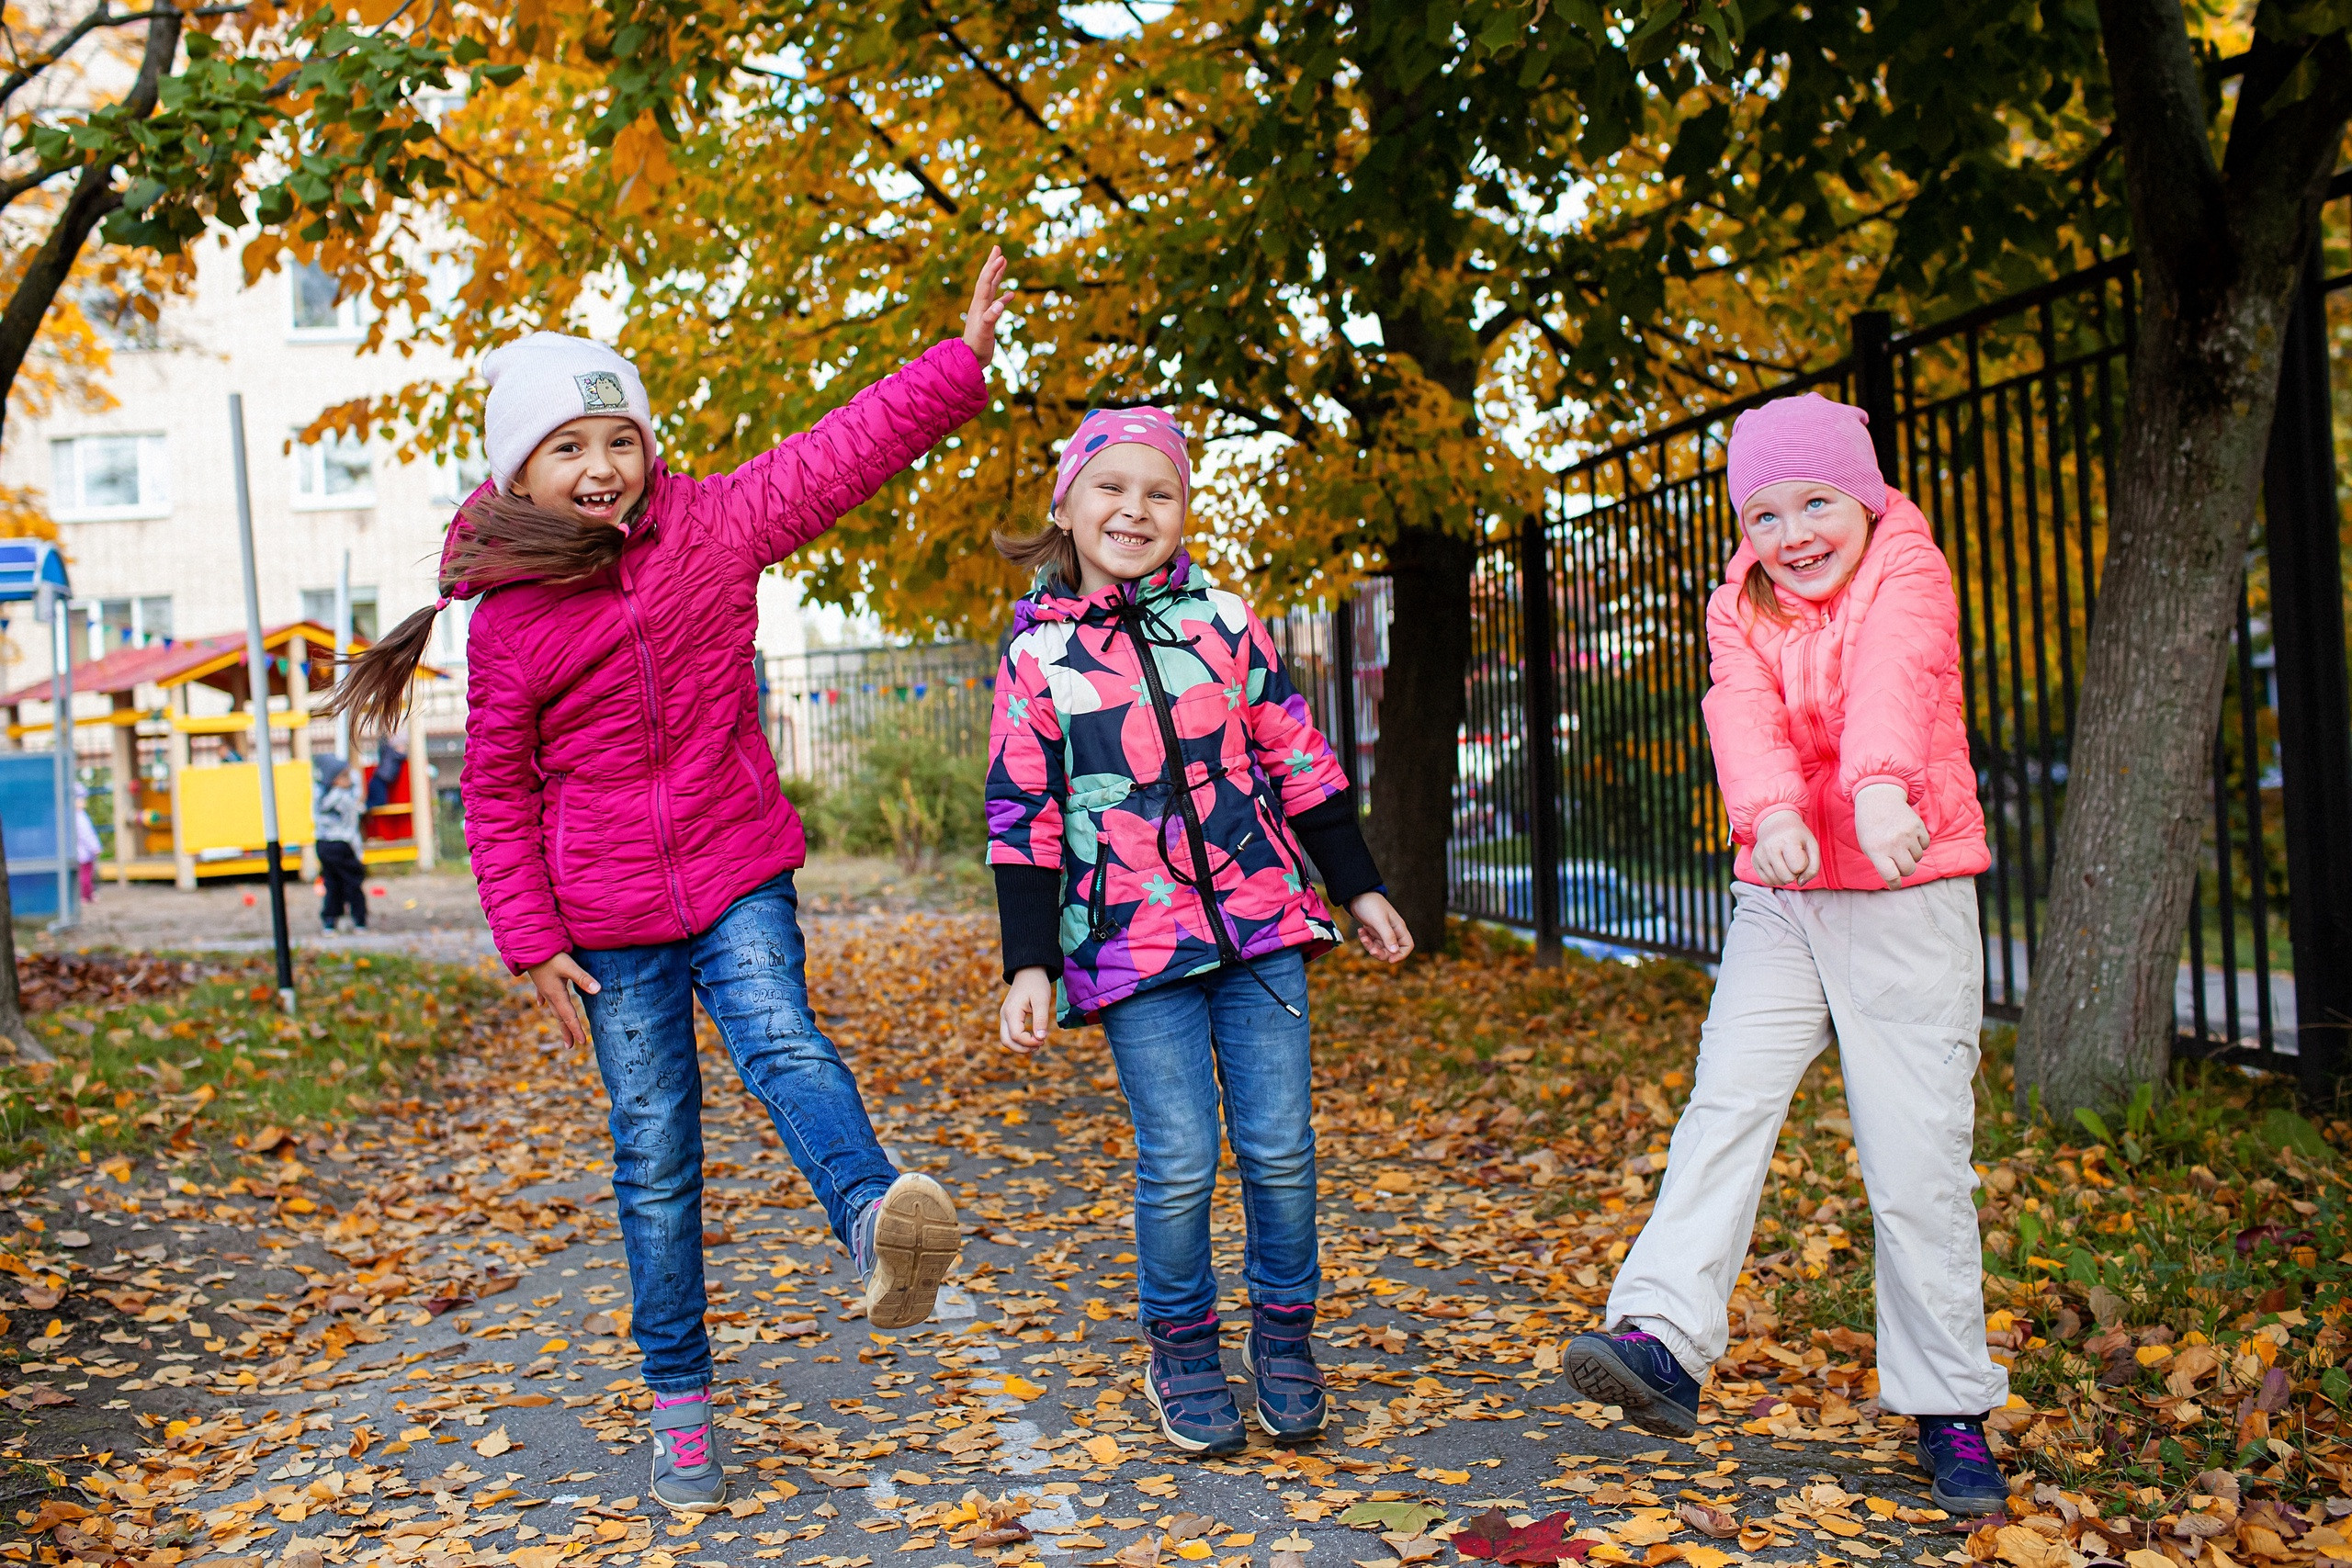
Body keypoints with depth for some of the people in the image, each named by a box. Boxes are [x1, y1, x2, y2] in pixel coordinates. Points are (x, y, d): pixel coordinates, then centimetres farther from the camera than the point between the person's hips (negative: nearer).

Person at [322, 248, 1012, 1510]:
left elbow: (845, 450, -1)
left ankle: (873, 1220, -53)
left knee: (780, 1038, -29)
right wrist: (530, 941, -2)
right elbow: (498, 796, 2)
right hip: (606, 921, 0)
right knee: (654, 1155, 4)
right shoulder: (507, 623, -4)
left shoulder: (712, 527, -1)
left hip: (738, 876, 1)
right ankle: (679, 1402, 15)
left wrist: (964, 355, -7)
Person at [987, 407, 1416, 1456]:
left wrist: (1358, 888, 13)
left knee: (1280, 1147, 3)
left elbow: (1299, 761, 13)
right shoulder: (1038, 654, 2)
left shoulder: (1227, 622, 8)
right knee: (1177, 1162, -3)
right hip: (1133, 940, -2)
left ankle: (1284, 1334, 25)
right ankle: (1182, 1354, 20)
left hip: (1261, 919, 2)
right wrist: (1028, 965, -3)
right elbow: (1021, 818, 1)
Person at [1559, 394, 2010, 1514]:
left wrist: (1881, 785, -47)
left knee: (1918, 1158, -1)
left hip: (1909, 897, -3)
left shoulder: (1908, 576, -3)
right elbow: (1744, 710, -14)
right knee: (1724, 1105, -11)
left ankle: (1950, 1410, 12)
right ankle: (1664, 1342, -16)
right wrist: (1770, 810, -35)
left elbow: (1892, 678, -26)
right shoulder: (1741, 609, 8)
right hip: (1779, 898, 4)